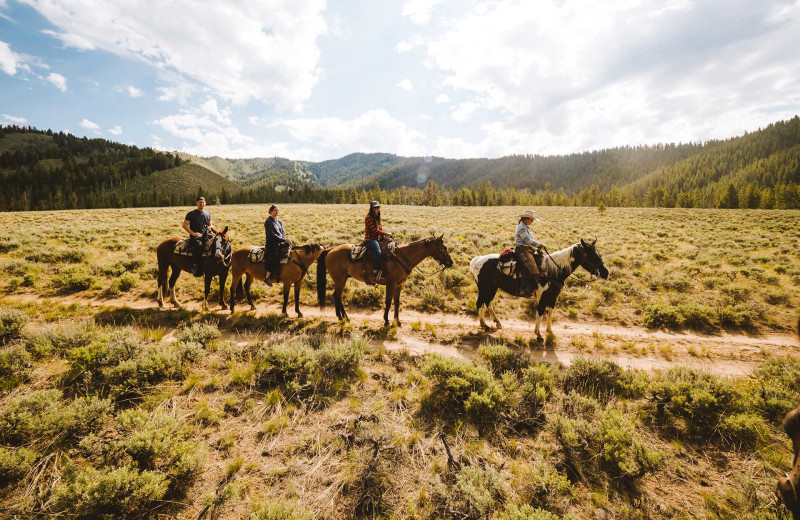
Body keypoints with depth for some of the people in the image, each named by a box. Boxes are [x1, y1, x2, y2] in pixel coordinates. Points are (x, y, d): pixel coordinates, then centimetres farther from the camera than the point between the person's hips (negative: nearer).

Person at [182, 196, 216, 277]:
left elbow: (211, 225, 26)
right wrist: (193, 233, -14)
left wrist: (210, 227, 0)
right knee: (199, 245, -37)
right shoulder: (191, 214, 1)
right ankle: (197, 267, -32)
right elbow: (184, 225, 0)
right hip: (195, 236, -6)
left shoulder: (208, 214, 16)